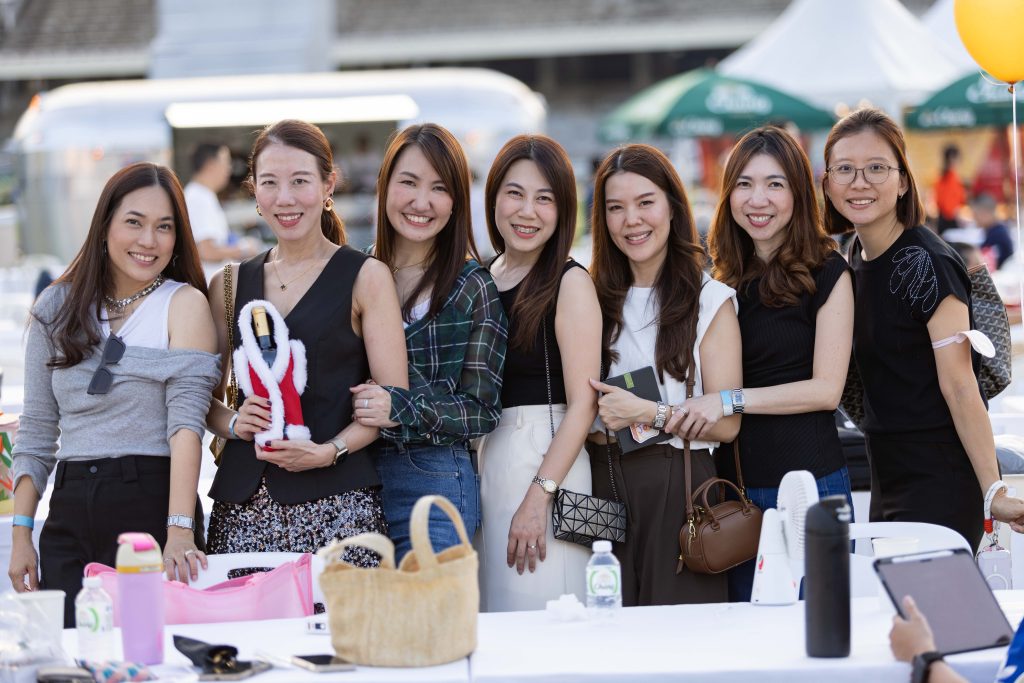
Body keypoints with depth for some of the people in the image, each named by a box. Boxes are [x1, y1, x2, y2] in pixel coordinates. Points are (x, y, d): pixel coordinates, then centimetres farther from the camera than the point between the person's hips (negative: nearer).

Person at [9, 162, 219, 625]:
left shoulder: (184, 304, -3)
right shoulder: (57, 308, 10)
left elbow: (186, 422, -14)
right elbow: (36, 430, 12)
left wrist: (179, 532, -26)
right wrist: (21, 535, 4)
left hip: (152, 503, -4)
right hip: (71, 513, 4)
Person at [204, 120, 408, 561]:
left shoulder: (366, 278, 4)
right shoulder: (228, 286, 16)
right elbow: (206, 397, 19)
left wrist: (329, 451, -15)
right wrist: (234, 422, -3)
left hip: (335, 501, -3)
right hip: (242, 504, 3)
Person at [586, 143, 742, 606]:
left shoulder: (710, 300, 0)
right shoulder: (594, 297, 12)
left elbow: (726, 424, -5)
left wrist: (648, 413, -15)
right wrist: (595, 423, -4)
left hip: (676, 489, -3)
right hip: (602, 489, 3)